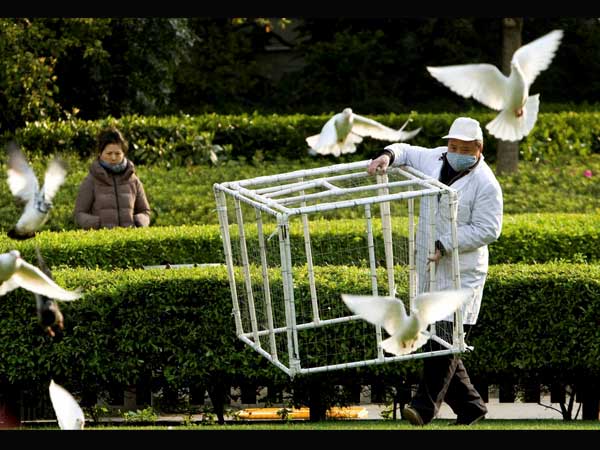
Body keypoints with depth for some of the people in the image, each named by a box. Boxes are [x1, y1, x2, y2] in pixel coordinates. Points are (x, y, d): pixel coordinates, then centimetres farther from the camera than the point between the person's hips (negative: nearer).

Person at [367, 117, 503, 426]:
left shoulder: (486, 184, -12)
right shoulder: (435, 160, 7)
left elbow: (487, 230, -16)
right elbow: (407, 152, 23)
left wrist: (444, 245, -20)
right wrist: (388, 155, 0)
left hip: (461, 274, -8)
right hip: (429, 270, 8)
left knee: (446, 337, -14)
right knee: (436, 340, 11)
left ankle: (424, 407, -16)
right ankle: (469, 406, 21)